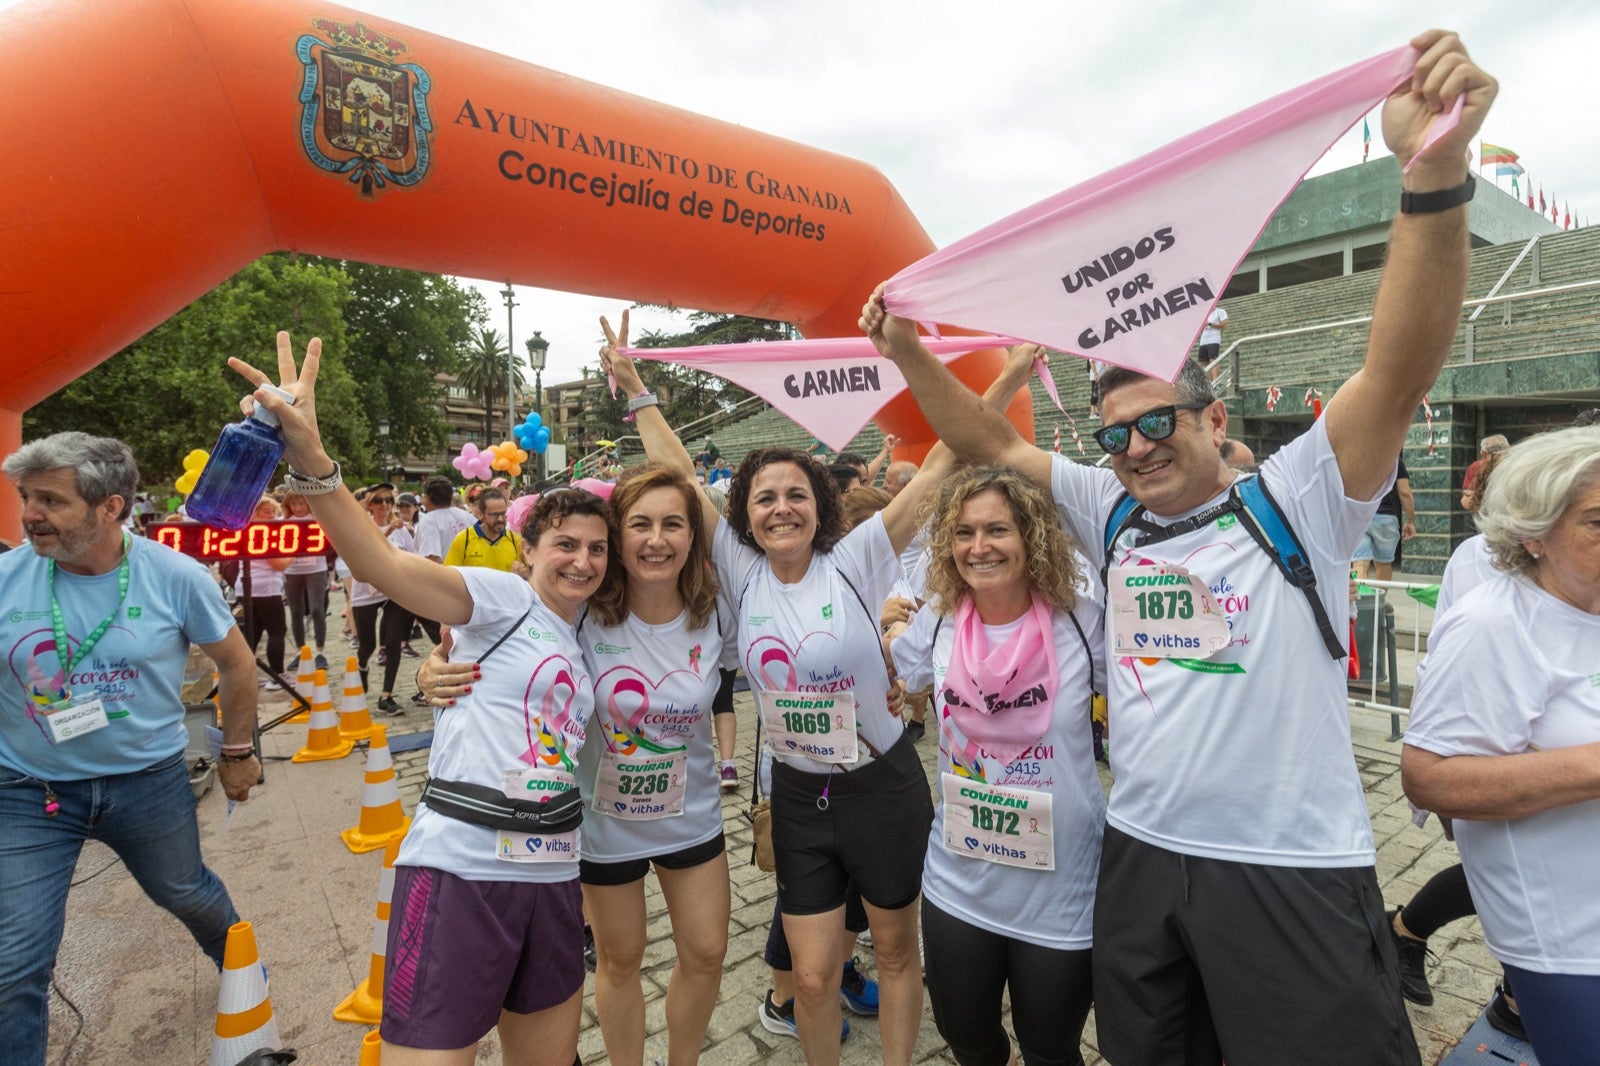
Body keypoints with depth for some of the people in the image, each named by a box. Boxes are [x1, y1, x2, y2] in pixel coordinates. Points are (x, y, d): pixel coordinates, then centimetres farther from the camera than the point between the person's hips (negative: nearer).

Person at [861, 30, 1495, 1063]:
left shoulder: (1294, 503, -6)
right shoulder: (1113, 514, 5)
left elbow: (1403, 366, -19)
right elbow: (993, 442, 8)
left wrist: (1436, 175, -30)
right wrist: (910, 354, -1)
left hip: (1296, 871, -4)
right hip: (1141, 857, 5)